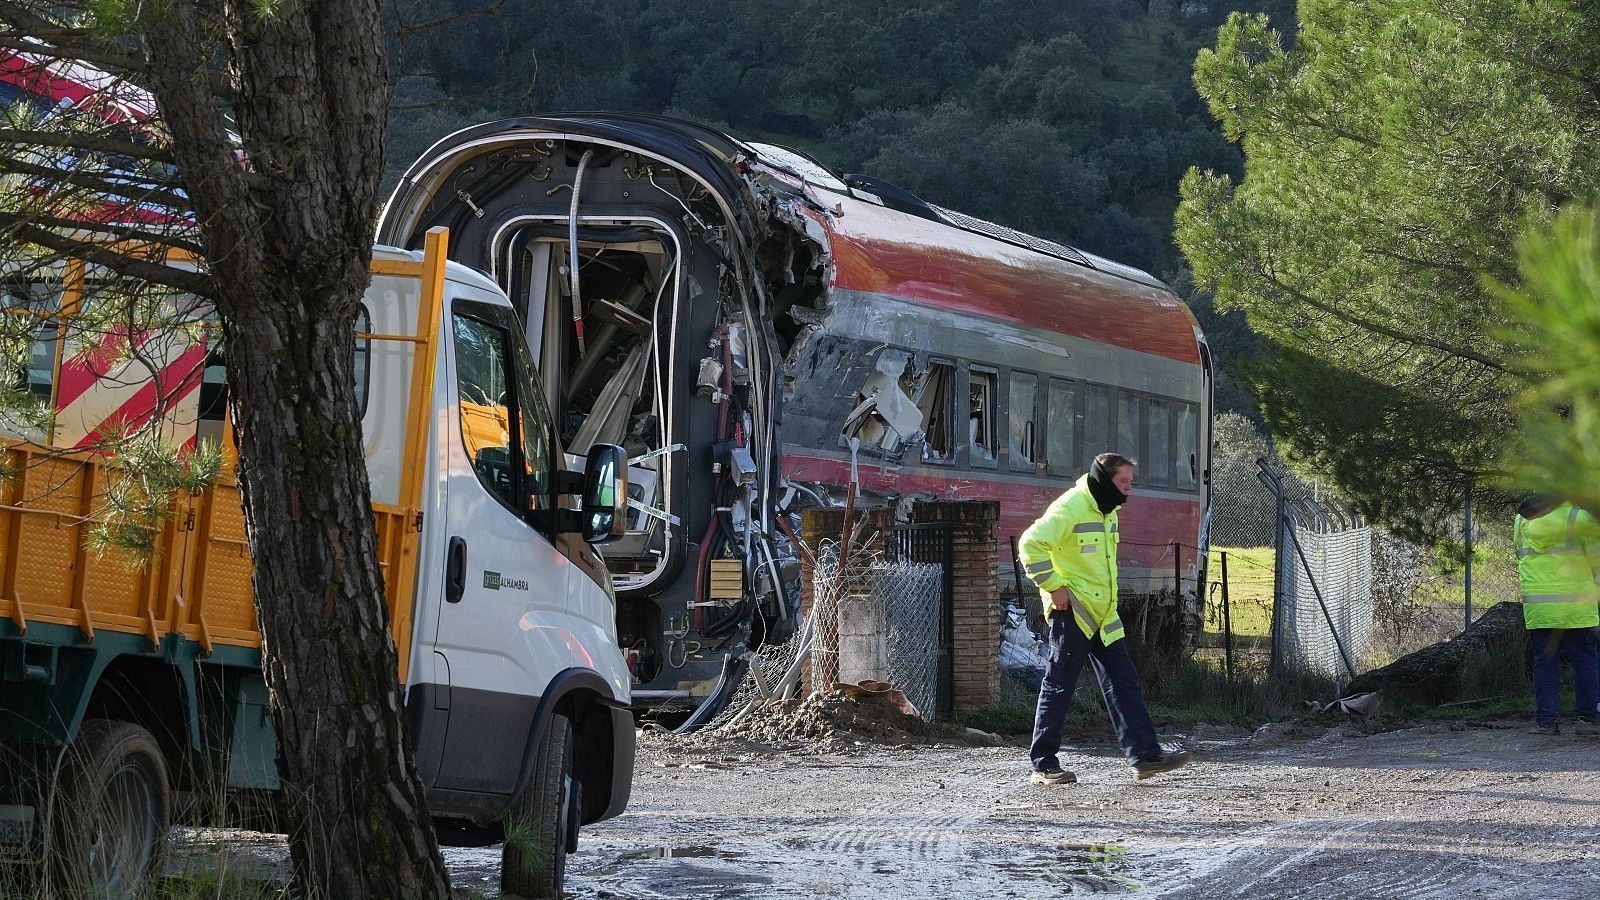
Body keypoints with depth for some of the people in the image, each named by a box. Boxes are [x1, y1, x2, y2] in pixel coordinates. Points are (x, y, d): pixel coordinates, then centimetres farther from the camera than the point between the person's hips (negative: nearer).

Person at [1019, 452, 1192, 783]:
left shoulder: (1106, 511, 15)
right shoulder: (1070, 508, -14)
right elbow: (1032, 544, -23)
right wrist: (1053, 586, -20)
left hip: (1103, 614, 9)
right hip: (1072, 613, -9)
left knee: (1123, 682, 4)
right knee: (1058, 688, -3)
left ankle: (1145, 755, 3)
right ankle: (1044, 765, 3)